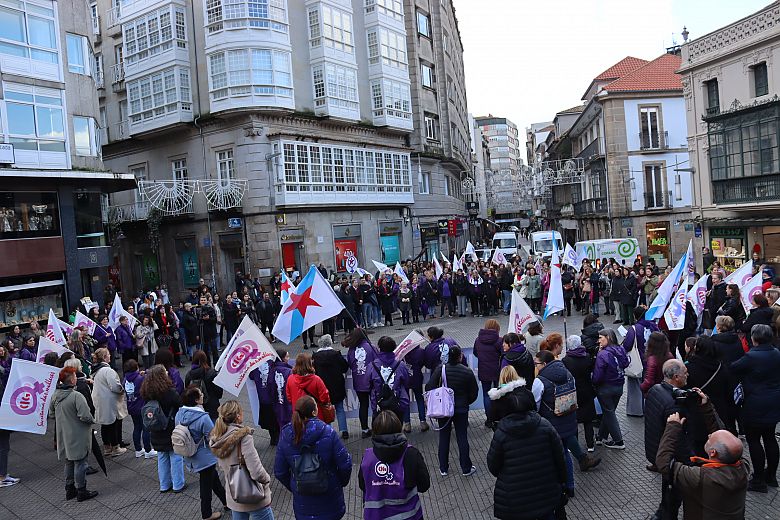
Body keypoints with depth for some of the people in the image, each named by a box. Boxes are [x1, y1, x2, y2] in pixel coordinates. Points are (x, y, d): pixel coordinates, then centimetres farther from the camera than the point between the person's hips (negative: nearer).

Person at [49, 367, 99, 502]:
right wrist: (93, 420, -7)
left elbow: (51, 414, 14)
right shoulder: (76, 396, -24)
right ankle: (81, 491, 12)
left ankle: (69, 490, 30)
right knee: (80, 463, 4)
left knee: (69, 462, 20)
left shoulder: (55, 395, 0)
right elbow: (85, 416, -26)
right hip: (78, 436, -7)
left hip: (64, 436, 8)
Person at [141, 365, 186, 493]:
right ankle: (178, 485, 16)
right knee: (176, 457, 8)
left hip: (157, 433, 6)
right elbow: (181, 406, -15)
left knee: (162, 457, 18)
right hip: (172, 430, -5)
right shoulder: (170, 392, -22)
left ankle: (164, 485, 28)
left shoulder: (147, 393, -5)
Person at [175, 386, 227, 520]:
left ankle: (226, 501, 45)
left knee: (213, 477, 27)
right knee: (207, 485, 15)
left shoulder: (179, 414, -11)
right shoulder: (203, 418, -32)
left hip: (190, 457, 7)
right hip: (205, 458, -7)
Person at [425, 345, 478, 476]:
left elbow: (429, 387, -15)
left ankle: (443, 468, 22)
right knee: (462, 438, 11)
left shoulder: (440, 369, -13)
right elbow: (474, 393, -3)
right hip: (461, 410, -1)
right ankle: (466, 468, 21)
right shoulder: (467, 372, -12)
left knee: (444, 437, 13)